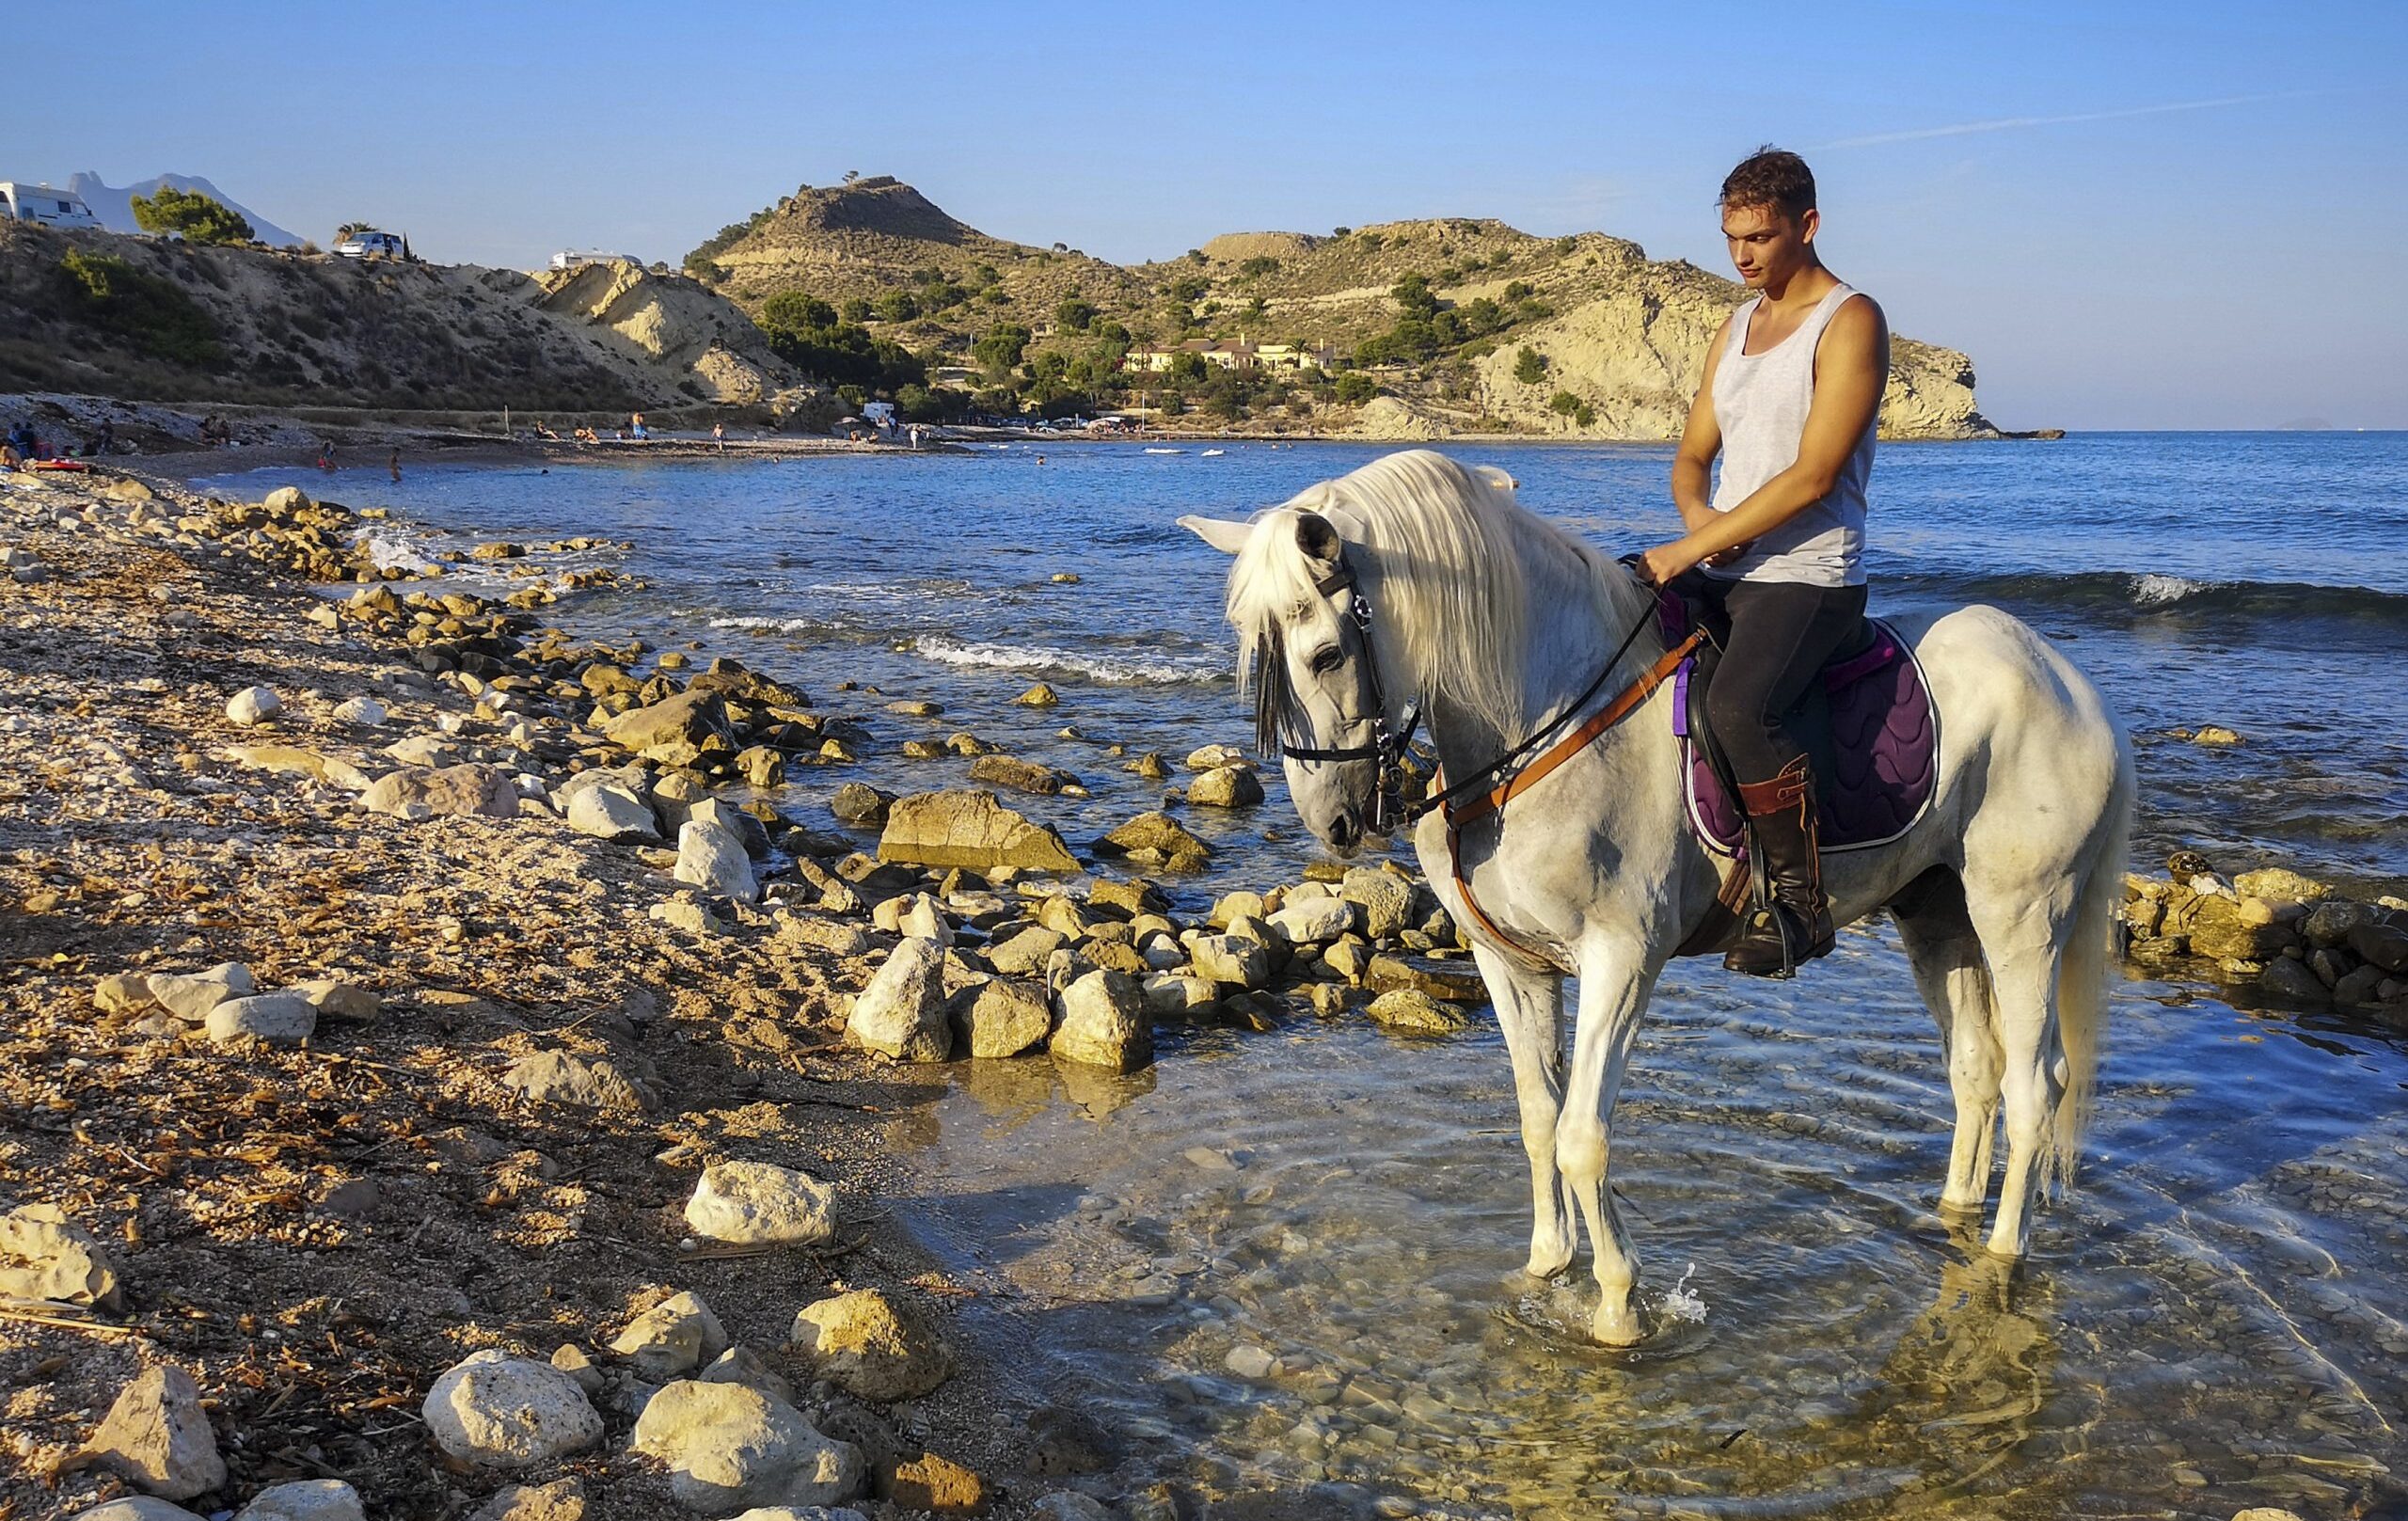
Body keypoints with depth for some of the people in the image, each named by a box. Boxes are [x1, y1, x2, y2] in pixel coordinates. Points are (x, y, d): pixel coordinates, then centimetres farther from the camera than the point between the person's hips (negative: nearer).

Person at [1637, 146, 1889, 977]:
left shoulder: (1850, 322, -8)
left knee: (1736, 707, -33)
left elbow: (1813, 476, -17)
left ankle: (1799, 899, -18)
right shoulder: (1737, 326, 17)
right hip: (1719, 573, 9)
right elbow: (1692, 455, 19)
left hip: (1807, 578, -9)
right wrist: (1698, 512, -6)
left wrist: (1689, 551, -19)